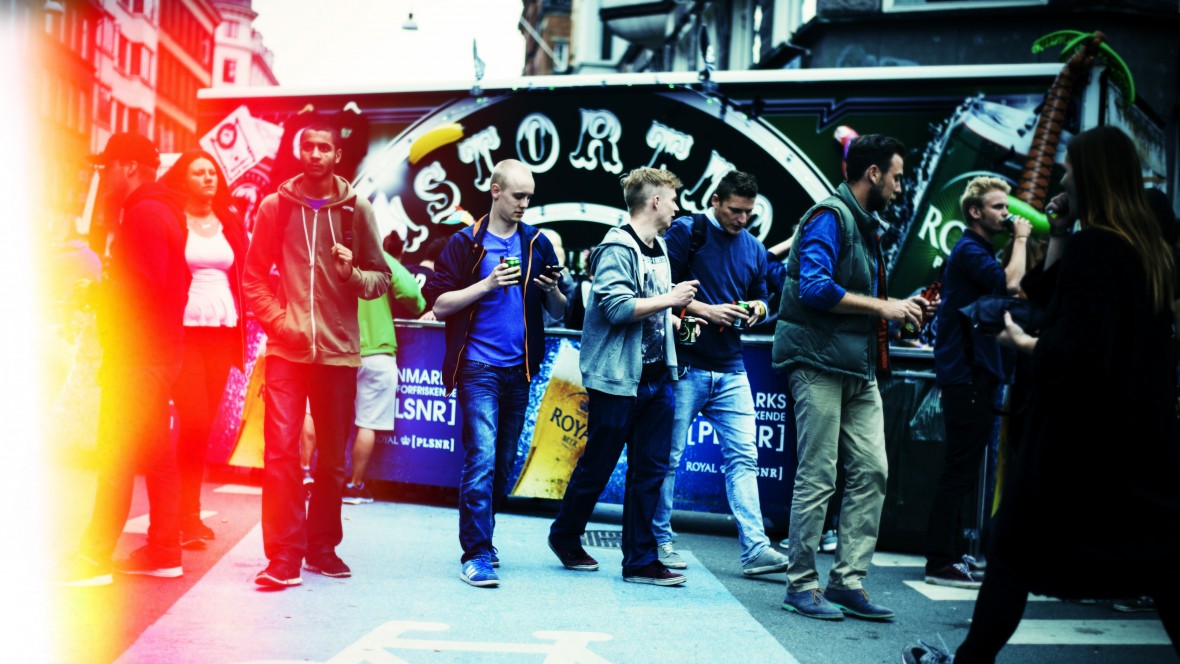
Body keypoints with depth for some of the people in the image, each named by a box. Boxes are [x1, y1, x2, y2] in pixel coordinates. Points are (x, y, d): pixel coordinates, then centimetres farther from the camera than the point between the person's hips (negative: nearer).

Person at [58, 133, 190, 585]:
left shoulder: (143, 213, -13)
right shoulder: (164, 210, 18)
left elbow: (145, 284, -23)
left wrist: (100, 275, -8)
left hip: (138, 355, -10)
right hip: (159, 351, 10)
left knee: (116, 456, -6)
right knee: (157, 454, 11)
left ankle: (95, 558, -2)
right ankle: (163, 553, 16)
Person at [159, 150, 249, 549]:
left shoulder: (231, 223, 13)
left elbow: (245, 276, 14)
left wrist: (243, 327, 6)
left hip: (223, 333, 4)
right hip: (183, 332, -4)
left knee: (206, 425, 6)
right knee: (195, 421, -12)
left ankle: (188, 513, 16)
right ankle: (188, 516, -2)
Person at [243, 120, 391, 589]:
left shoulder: (357, 209, 4)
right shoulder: (275, 206, 5)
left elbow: (381, 277, 6)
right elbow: (254, 276, 8)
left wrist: (353, 273, -15)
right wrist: (278, 320, -6)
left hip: (338, 350, 1)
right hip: (287, 350, -1)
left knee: (332, 457, 9)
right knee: (281, 450, -8)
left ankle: (322, 547, 23)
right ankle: (283, 557, -2)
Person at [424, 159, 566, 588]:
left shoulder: (537, 244, 10)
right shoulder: (465, 243, 0)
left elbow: (559, 312, 12)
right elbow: (440, 305, -6)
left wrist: (552, 289, -10)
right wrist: (487, 284, -16)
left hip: (519, 368, 4)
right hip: (478, 367, -4)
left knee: (504, 463, 10)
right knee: (481, 459, -12)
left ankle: (482, 539, 26)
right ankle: (476, 555, -6)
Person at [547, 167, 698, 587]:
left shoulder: (659, 248, 16)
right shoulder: (617, 248, -12)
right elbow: (617, 307, -24)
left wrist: (676, 320, 9)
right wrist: (670, 299, -16)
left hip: (656, 377, 8)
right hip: (618, 378, -8)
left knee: (650, 470, 7)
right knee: (597, 467, 5)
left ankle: (640, 560, 14)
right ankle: (565, 537, 27)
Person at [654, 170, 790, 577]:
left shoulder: (754, 248, 16)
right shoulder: (686, 232, -2)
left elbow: (760, 298, 23)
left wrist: (756, 309, 0)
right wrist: (707, 310, -16)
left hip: (731, 368, 5)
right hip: (685, 364, -5)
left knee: (743, 456, -1)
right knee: (668, 455, 1)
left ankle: (755, 548, 0)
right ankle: (660, 541, 14)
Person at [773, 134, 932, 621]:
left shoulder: (865, 224, 21)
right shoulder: (830, 217, -9)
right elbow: (816, 288, -23)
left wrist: (899, 307, 13)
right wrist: (882, 307, -17)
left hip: (859, 367, 9)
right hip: (820, 362, -9)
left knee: (871, 473, 5)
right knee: (818, 478, -4)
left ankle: (847, 580, 12)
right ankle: (801, 585, 7)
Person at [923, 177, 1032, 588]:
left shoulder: (981, 253, 21)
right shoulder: (968, 251, -9)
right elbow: (1010, 283, -23)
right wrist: (1020, 239, -12)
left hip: (978, 374, 11)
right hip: (967, 375, -11)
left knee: (962, 470, 13)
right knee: (960, 470, -9)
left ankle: (949, 552, 20)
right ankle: (941, 562, -6)